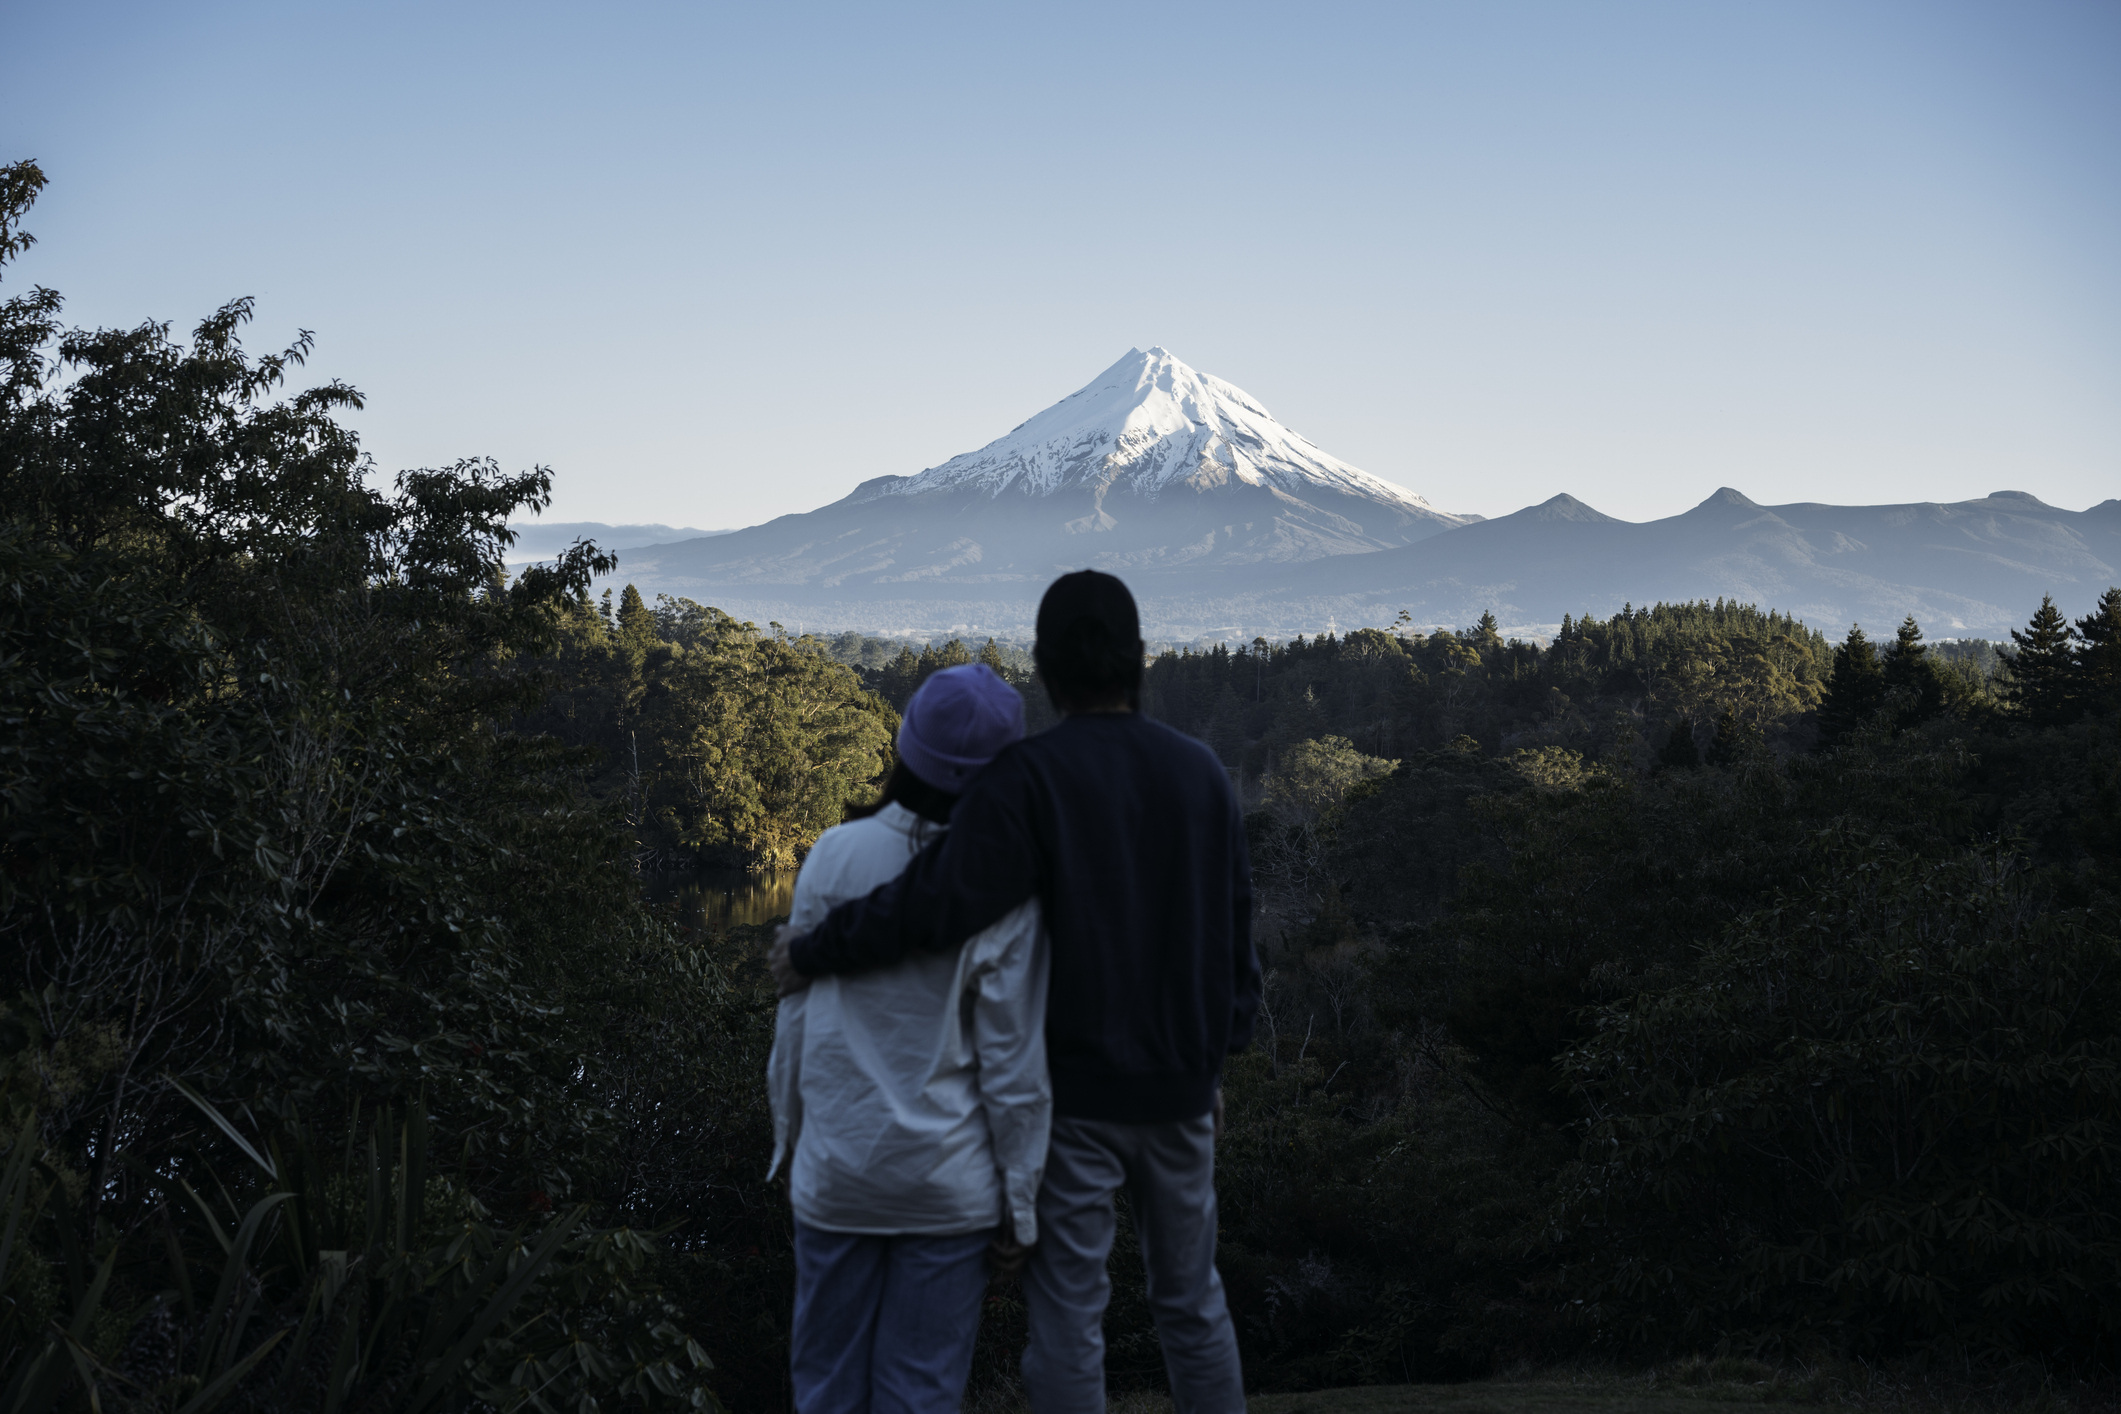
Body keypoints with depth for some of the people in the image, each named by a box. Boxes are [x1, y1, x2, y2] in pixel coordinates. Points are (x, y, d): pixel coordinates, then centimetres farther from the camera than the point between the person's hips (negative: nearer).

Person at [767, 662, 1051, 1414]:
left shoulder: (835, 854, -8)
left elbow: (796, 1018, -1)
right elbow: (1012, 1065, -9)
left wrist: (789, 1137, 14)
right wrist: (1020, 1202, 1)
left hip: (835, 1173, 2)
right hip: (948, 1182, -1)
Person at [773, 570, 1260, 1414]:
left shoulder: (1030, 776, -13)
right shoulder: (1200, 773, 4)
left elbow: (941, 900, -24)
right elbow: (1235, 930, 10)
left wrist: (816, 949, -12)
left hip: (1076, 1092, -5)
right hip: (1180, 1090, 5)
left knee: (1068, 1307, 4)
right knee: (1193, 1299, 17)